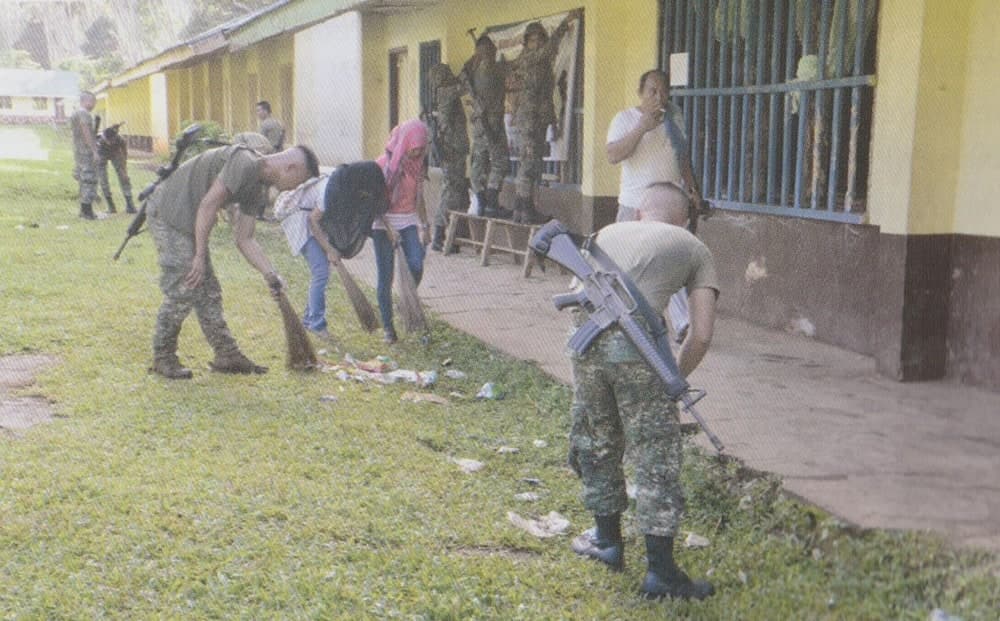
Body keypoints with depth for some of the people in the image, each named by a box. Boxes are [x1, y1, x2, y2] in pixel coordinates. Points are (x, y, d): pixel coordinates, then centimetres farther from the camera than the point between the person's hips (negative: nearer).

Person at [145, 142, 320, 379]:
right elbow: (208, 204, -24)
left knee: (208, 293, 10)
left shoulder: (255, 191, 11)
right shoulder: (245, 163, -20)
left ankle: (227, 354, 16)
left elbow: (244, 239, 15)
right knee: (182, 291, -8)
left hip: (188, 223, 10)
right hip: (168, 213, -10)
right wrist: (200, 256, -20)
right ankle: (163, 358, 7)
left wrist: (270, 275, 5)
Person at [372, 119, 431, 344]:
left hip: (409, 220, 4)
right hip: (384, 222, -4)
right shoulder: (384, 164, -10)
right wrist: (388, 229, -16)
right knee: (386, 276, -2)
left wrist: (424, 226, 10)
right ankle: (387, 326, 8)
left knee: (416, 266, -16)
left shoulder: (417, 165, 5)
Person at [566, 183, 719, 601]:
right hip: (636, 347, -4)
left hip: (586, 342, 4)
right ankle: (661, 572, 10)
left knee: (597, 443, 22)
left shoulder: (607, 232, 29)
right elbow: (701, 335, 10)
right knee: (657, 457, 6)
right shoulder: (695, 249, 18)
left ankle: (608, 541, 37)